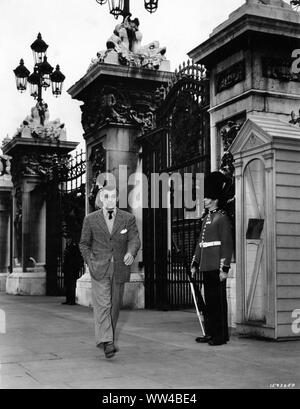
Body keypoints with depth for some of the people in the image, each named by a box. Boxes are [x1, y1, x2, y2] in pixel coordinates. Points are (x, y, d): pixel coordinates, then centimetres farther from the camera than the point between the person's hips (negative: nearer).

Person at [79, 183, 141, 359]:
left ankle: (106, 338, 27)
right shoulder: (91, 219, 4)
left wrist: (131, 253, -25)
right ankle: (106, 342, -18)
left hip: (119, 269, 2)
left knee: (115, 306, 10)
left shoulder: (128, 218, 4)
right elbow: (84, 243, 11)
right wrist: (90, 261, -4)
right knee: (102, 304, -13)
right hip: (99, 269, -2)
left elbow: (135, 239, -4)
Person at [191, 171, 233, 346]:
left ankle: (222, 335, 5)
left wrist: (225, 268, -18)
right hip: (206, 266, 8)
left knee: (218, 299, -3)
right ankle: (211, 333, 19)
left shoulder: (222, 217, -8)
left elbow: (227, 244, -14)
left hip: (217, 267, -8)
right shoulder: (206, 218, 17)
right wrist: (195, 264, 18)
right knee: (209, 299, 11)